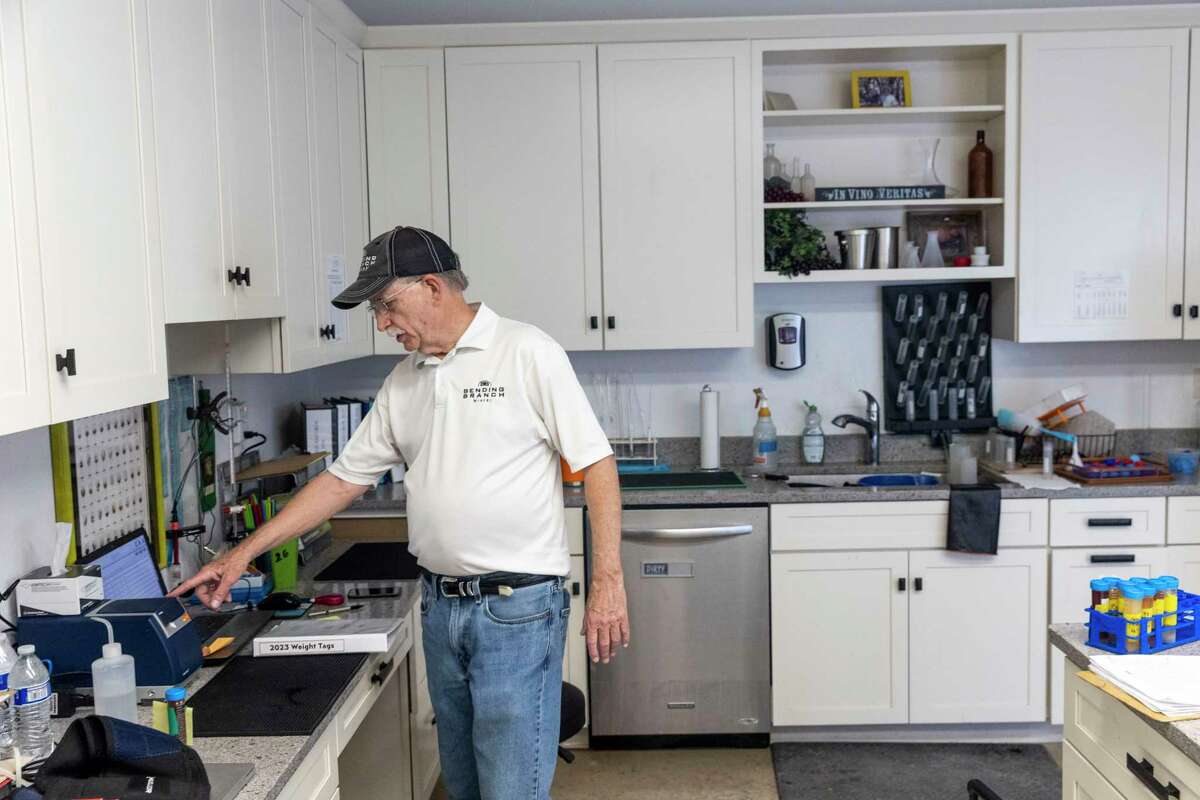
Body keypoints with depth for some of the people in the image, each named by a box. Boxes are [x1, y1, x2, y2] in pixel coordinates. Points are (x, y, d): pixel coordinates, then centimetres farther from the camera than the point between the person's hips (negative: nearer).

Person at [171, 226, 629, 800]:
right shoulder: (403, 383, 11)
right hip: (441, 607, 7)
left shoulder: (527, 353, -8)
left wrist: (607, 580, -15)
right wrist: (244, 553, 10)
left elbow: (595, 463, -10)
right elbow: (343, 480, 14)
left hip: (518, 608, -6)